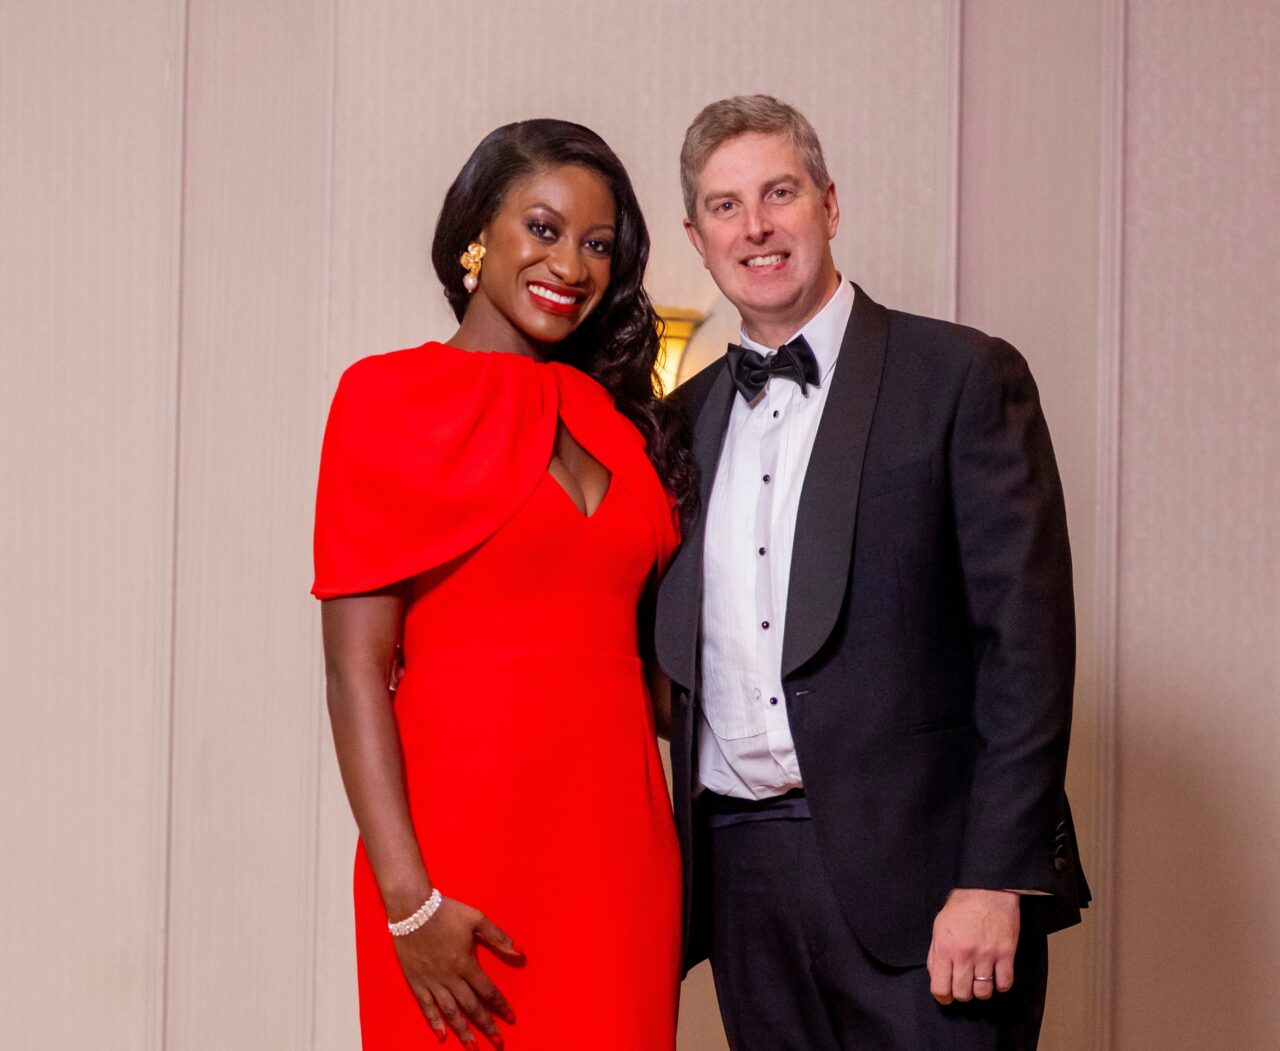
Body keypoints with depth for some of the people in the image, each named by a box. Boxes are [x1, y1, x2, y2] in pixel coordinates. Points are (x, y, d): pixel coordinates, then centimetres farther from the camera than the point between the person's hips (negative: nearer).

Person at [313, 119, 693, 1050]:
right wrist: (408, 901, -17)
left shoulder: (613, 413, 14)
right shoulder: (393, 396, -2)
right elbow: (355, 667, -9)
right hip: (469, 826, -5)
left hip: (619, 834, 5)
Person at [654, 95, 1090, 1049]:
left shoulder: (964, 378, -2)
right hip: (742, 872, 5)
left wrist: (996, 879, -15)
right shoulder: (688, 417, 14)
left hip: (916, 864, -5)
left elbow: (1027, 639, -8)